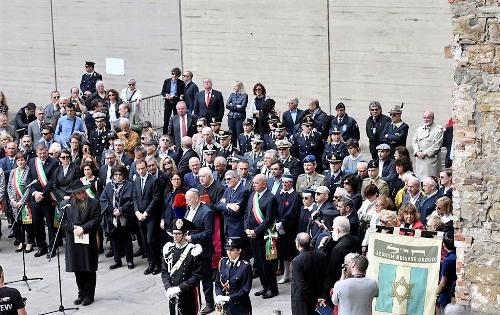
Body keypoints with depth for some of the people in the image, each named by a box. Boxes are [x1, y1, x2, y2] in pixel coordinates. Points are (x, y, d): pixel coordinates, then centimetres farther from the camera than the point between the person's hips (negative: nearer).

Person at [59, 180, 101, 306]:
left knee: (89, 270, 4)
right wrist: (74, 228, -14)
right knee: (78, 270, 8)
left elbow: (96, 220, -5)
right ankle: (82, 294, 20)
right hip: (73, 242, 2)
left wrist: (83, 228, -15)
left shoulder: (94, 203, 0)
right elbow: (63, 222, 1)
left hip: (89, 242, -2)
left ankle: (89, 295, 13)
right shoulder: (66, 205, 4)